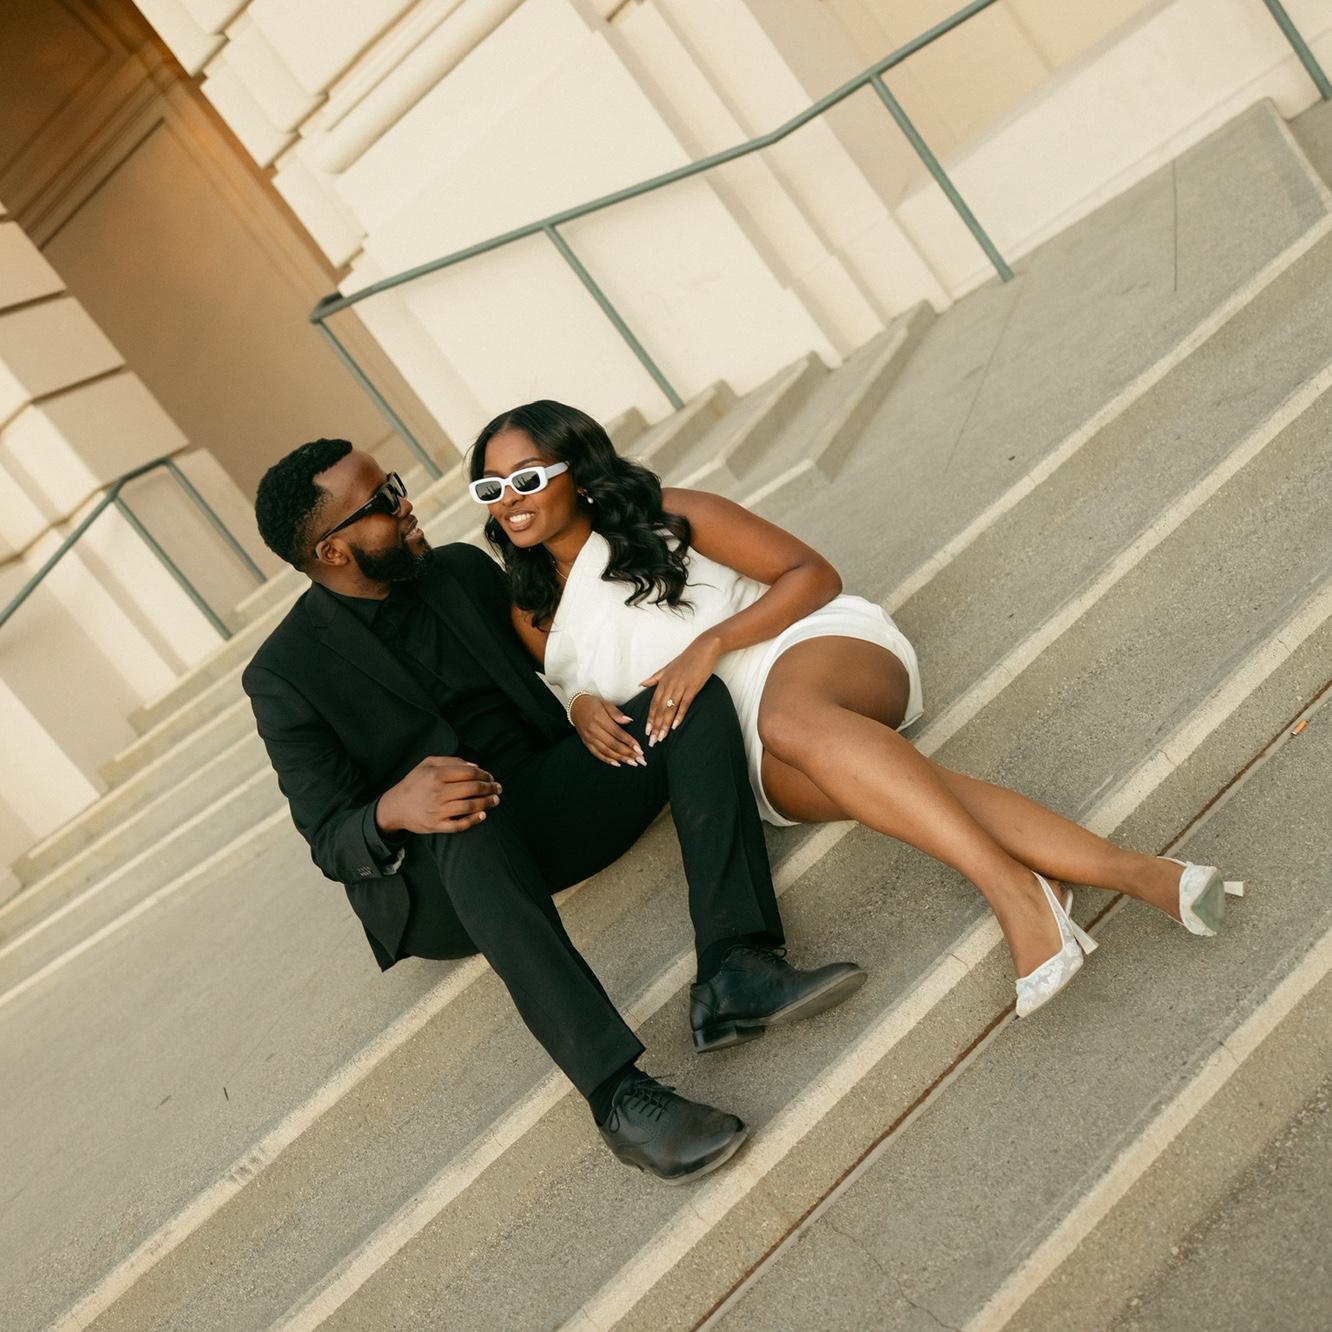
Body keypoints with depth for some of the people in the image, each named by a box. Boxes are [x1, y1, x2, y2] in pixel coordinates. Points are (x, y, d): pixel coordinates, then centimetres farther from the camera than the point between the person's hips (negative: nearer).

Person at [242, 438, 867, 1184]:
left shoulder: (462, 570, 8)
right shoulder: (284, 675, -7)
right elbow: (330, 841, -11)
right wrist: (394, 811, -34)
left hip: (554, 797, 5)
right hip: (439, 871, -5)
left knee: (697, 697, -18)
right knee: (474, 828, -41)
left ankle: (733, 972, -34)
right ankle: (618, 1090, -47)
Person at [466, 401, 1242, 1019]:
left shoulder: (666, 518, 3)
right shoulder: (534, 616, 16)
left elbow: (814, 574, 0)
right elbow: (581, 691, 27)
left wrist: (713, 641, -15)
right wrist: (583, 707, 1)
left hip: (819, 646, -2)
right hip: (757, 762, 3)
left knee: (789, 717, -41)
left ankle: (1015, 889, -52)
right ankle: (1130, 874, -47)